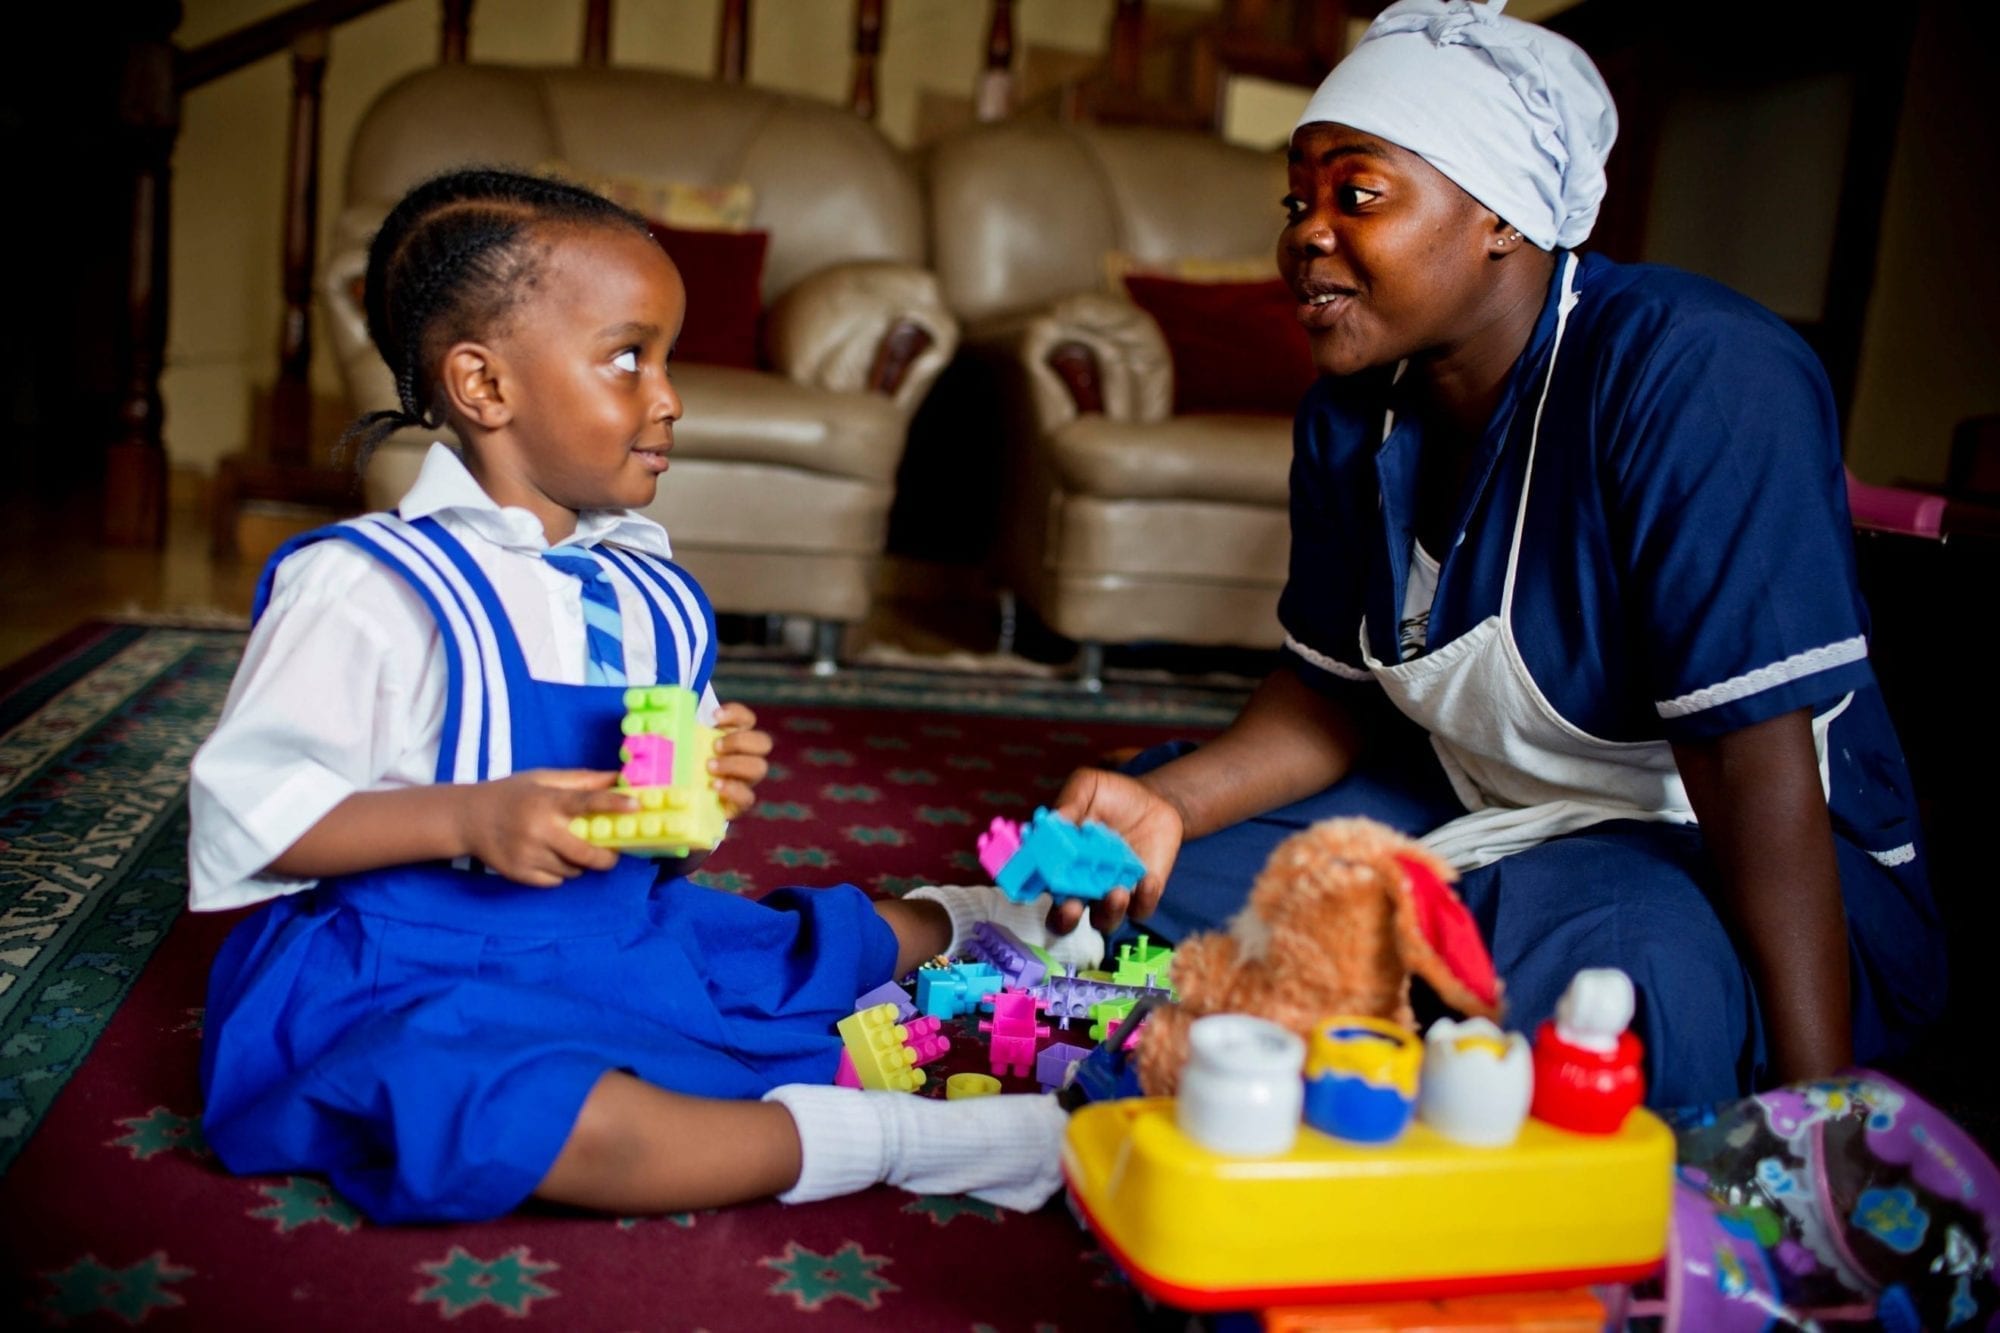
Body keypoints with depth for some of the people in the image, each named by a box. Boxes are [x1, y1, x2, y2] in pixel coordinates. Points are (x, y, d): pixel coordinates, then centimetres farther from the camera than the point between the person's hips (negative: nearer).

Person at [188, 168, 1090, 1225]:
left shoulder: (648, 596, 7)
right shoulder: (366, 585, -14)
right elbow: (243, 814, -17)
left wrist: (706, 791, -9)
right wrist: (471, 818, -28)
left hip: (618, 938, 7)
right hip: (403, 977, -7)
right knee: (517, 1111, -38)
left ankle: (934, 924, 46)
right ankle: (887, 1140, -30)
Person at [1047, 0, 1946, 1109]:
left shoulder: (1695, 377, -24)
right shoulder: (1352, 414, 0)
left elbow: (1754, 759, -29)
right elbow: (1334, 693, 8)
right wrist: (1167, 803, -11)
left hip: (1708, 866, -6)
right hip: (1481, 814, 7)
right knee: (1134, 855, 1)